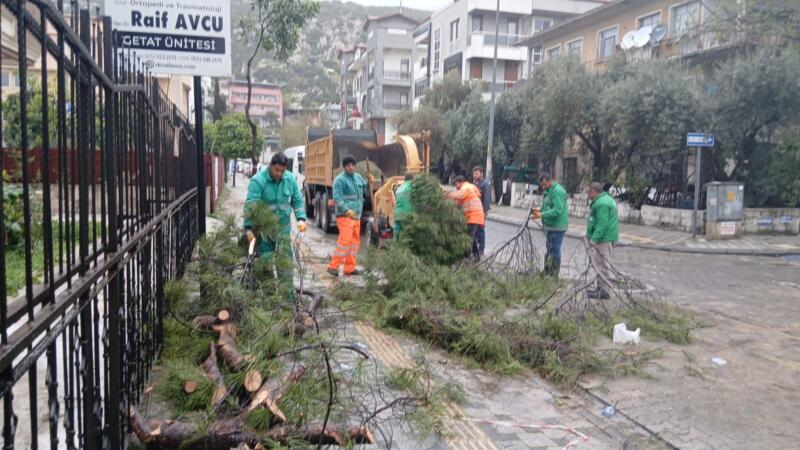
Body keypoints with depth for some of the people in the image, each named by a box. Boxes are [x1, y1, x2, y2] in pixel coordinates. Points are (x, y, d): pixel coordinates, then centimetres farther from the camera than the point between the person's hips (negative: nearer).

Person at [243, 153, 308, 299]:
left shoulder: (290, 179, -2)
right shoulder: (258, 181, -16)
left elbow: (298, 200, 6)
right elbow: (250, 205, -22)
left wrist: (301, 218, -8)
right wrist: (249, 228, -30)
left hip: (283, 227, 3)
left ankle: (288, 294, 10)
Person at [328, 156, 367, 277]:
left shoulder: (358, 177, 15)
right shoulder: (340, 179, -8)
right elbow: (337, 198, -16)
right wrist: (347, 210, -26)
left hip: (356, 215, 8)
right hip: (345, 215, -8)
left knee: (355, 241, 9)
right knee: (345, 240, -15)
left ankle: (349, 268, 16)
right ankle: (333, 266, -7)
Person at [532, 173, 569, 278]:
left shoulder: (557, 191, -20)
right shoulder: (547, 191, 13)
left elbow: (557, 210, -27)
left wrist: (542, 215, -30)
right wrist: (540, 209, 5)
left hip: (557, 227, -10)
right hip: (550, 226, 10)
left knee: (555, 250, -4)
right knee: (549, 249, 18)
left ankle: (553, 276, 4)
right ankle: (547, 272, 29)